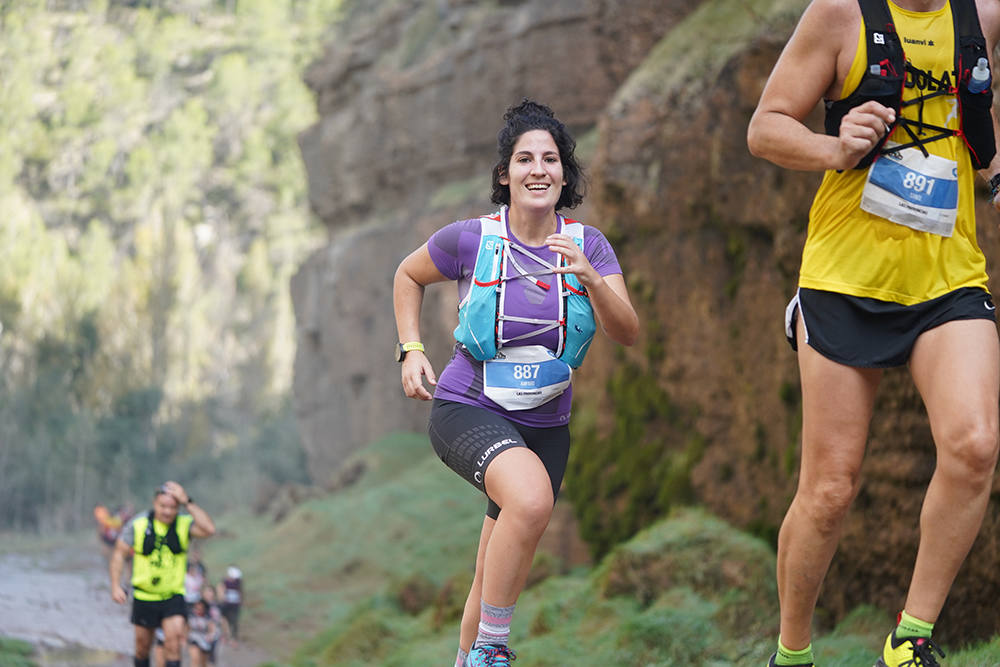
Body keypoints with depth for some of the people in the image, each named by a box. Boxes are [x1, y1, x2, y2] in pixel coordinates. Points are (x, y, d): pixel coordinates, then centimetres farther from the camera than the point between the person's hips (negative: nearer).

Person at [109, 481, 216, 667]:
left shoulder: (184, 524, -7)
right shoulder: (138, 524, -7)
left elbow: (209, 530, -26)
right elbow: (119, 553, -1)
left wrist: (188, 502, -26)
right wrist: (116, 586, -10)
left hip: (173, 597, -1)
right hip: (144, 596, 1)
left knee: (173, 641, -16)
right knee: (143, 646, 10)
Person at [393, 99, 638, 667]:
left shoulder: (588, 246, -2)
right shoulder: (470, 240, -8)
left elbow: (628, 333, -12)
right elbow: (409, 276, 12)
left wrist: (590, 278, -29)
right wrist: (412, 350, 1)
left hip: (545, 423, 4)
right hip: (467, 407, -4)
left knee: (501, 574, 11)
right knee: (532, 498, -34)